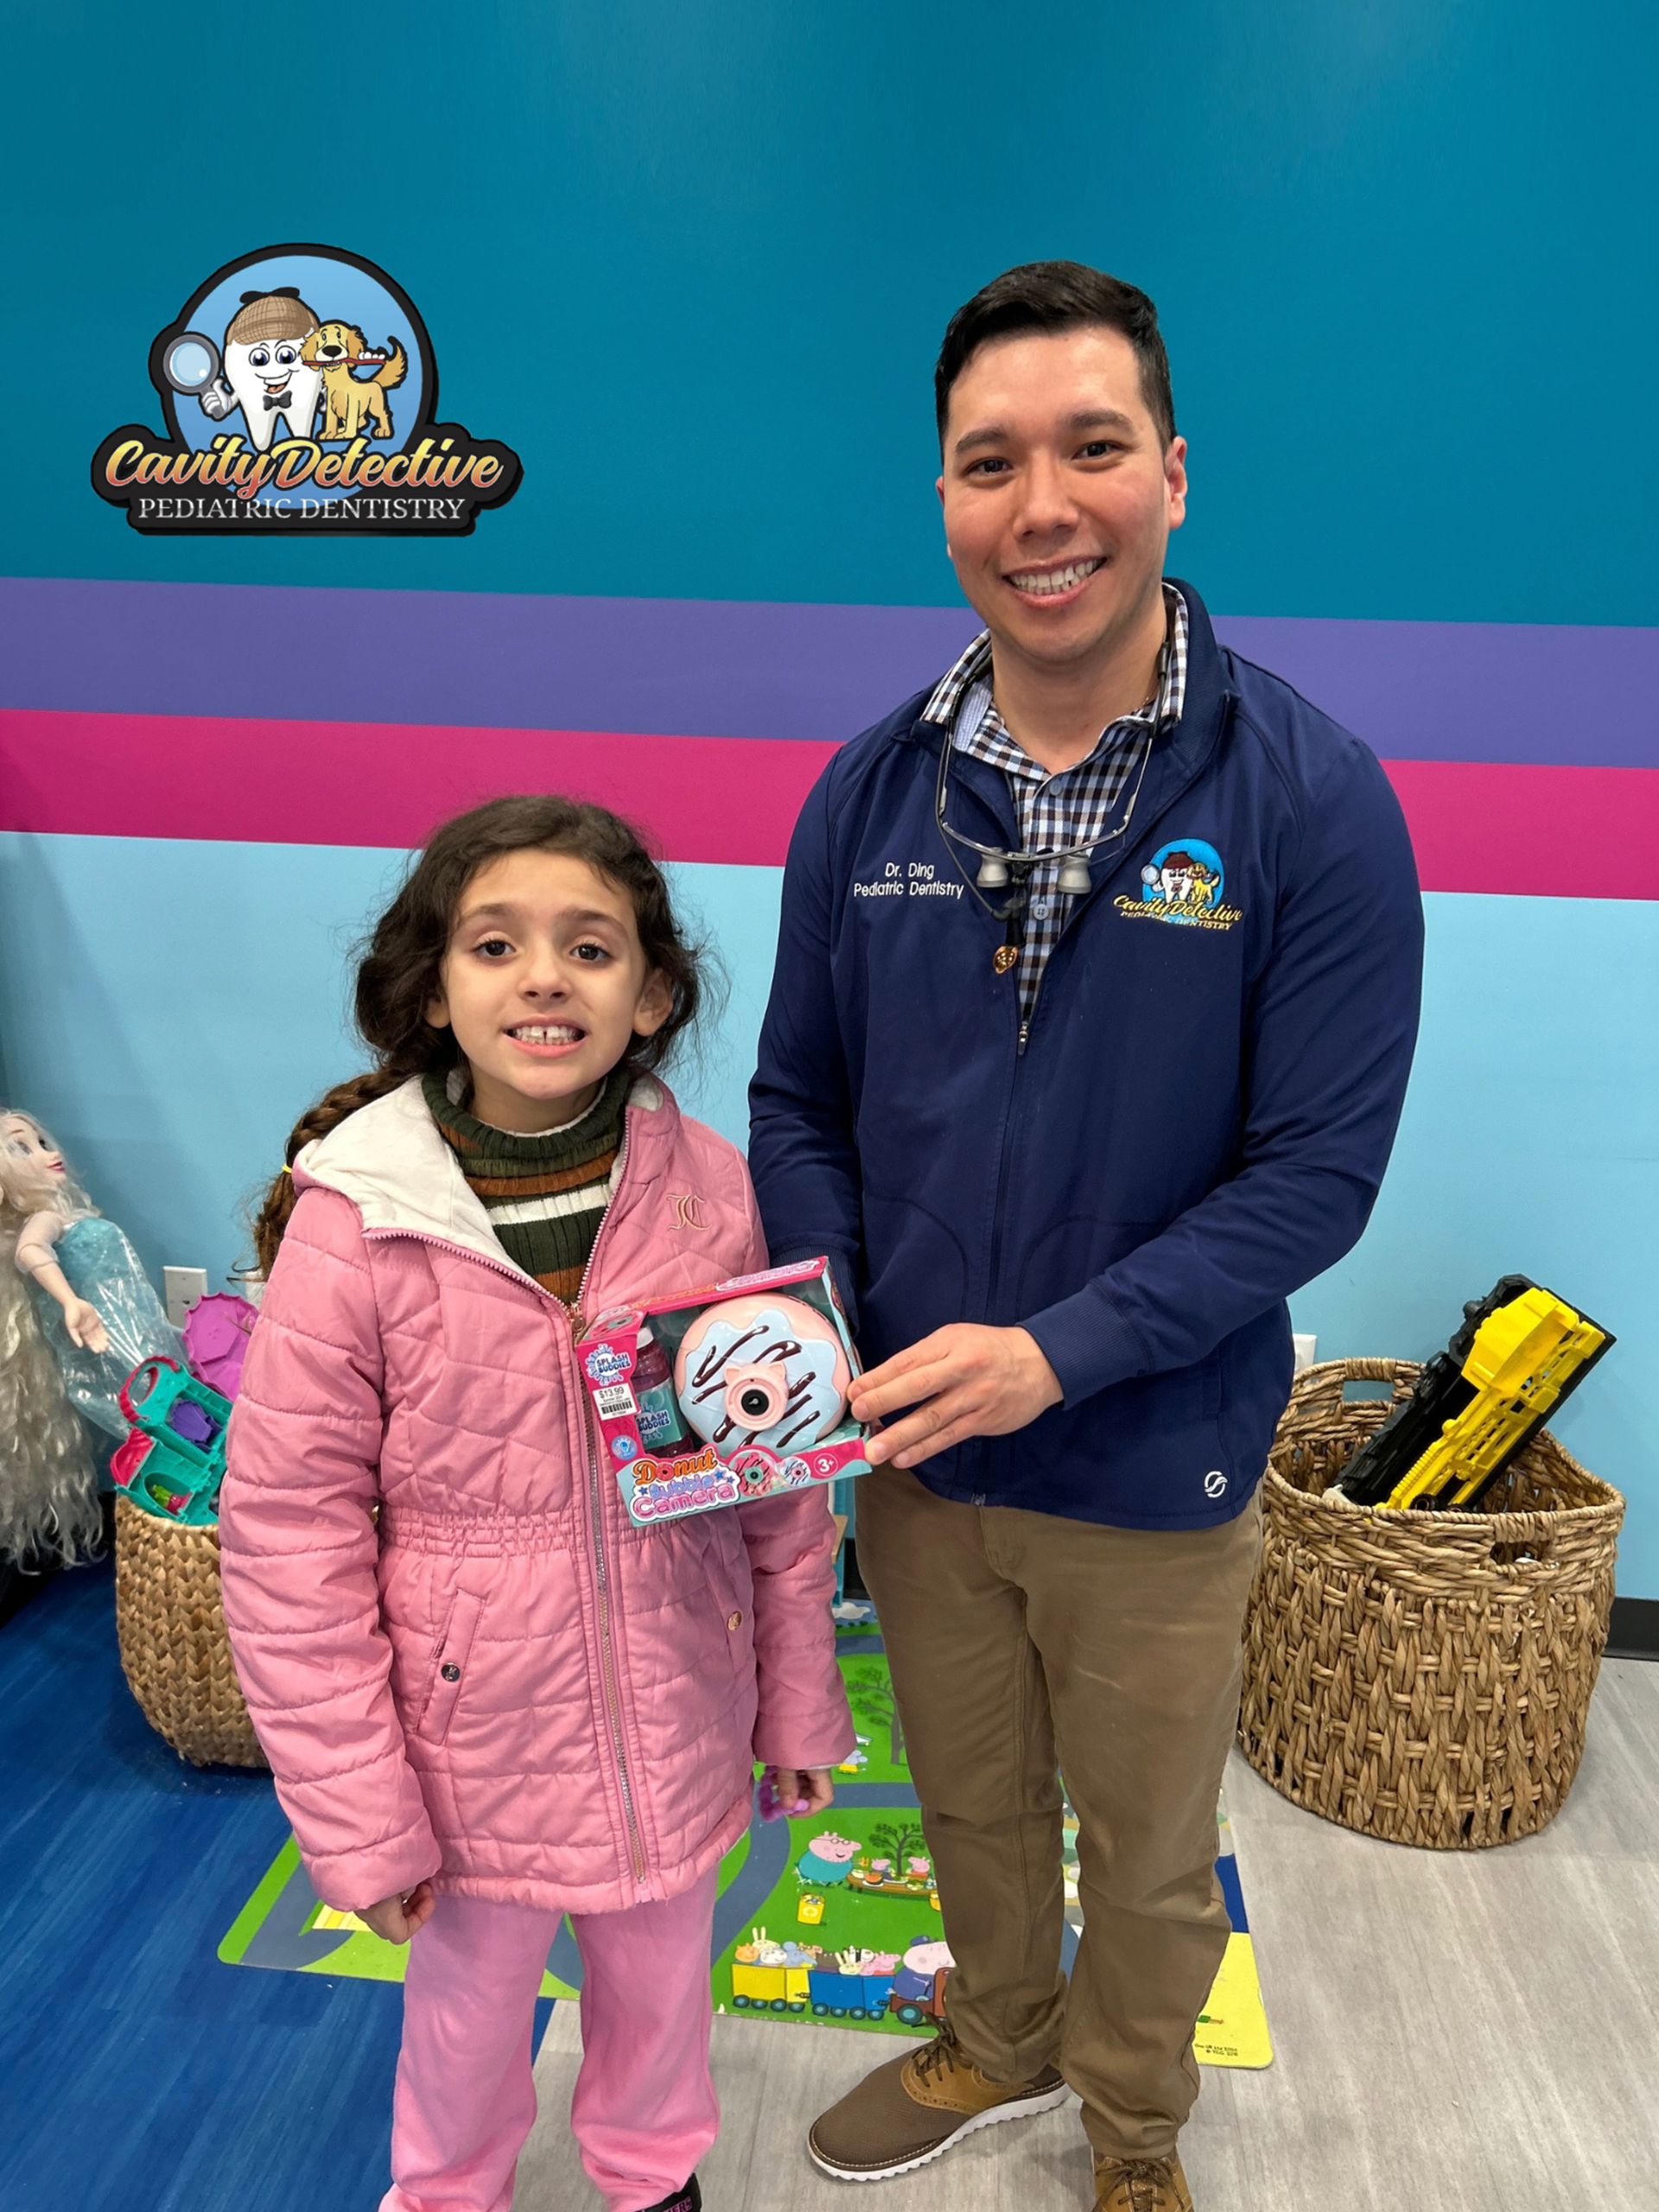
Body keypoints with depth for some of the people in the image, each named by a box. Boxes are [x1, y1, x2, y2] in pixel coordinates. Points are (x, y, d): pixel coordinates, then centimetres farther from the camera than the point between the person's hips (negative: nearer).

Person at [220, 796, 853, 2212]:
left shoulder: (709, 1191, -12)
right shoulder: (354, 1223, -18)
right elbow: (288, 1536, -12)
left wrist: (799, 1701, 5)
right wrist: (357, 1816, -9)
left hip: (673, 1711, 2)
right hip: (473, 1733, -2)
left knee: (660, 1965, 26)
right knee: (470, 2002, 23)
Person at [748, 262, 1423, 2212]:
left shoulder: (1310, 799, -16)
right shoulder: (873, 787, -5)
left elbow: (1318, 1169, -17)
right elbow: (802, 1096, 2)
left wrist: (1058, 1350, -25)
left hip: (1155, 1474, -2)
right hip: (910, 1453, 3)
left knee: (1148, 1853, 22)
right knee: (970, 1800, 27)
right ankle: (999, 2044, 58)